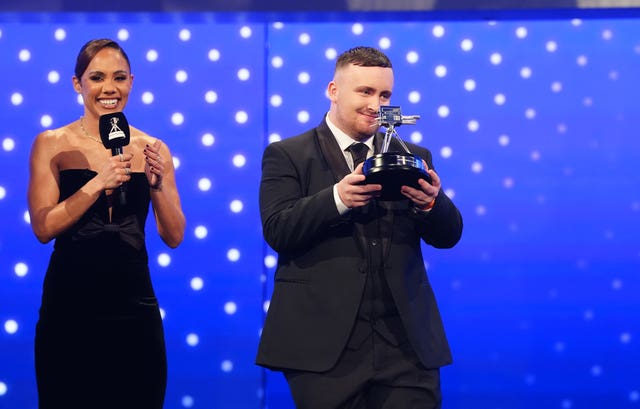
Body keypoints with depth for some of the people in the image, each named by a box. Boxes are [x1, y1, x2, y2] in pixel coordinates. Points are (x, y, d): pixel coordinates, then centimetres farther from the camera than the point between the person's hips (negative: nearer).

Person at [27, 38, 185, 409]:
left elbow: (174, 237, 5)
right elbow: (43, 227, -8)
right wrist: (97, 183, -17)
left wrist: (157, 183, -11)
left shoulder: (153, 150, 7)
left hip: (134, 307, 2)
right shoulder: (53, 145, 1)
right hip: (69, 308, -2)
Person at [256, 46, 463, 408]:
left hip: (407, 341, 3)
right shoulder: (288, 155, 4)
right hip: (324, 343, -3)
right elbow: (278, 231, -8)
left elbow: (449, 236, 8)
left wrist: (432, 202, -15)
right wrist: (336, 198, -25)